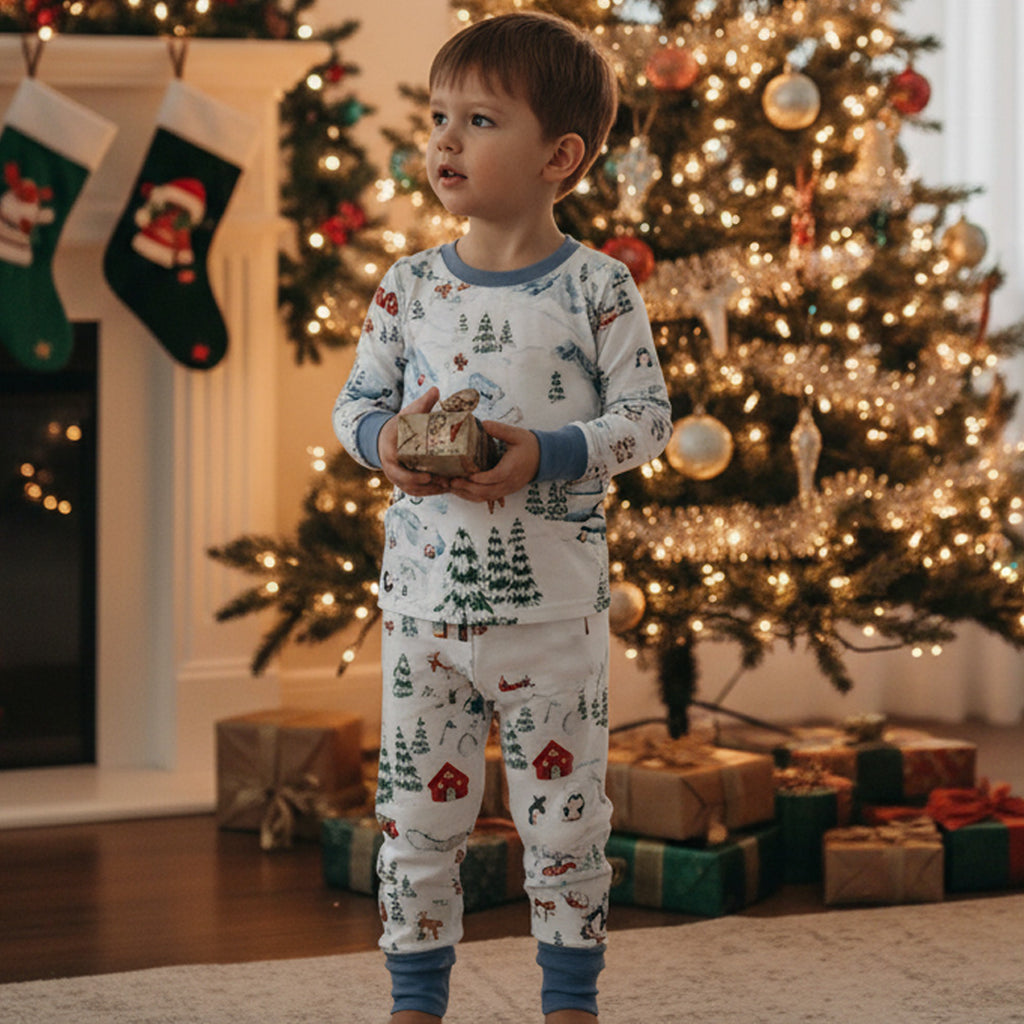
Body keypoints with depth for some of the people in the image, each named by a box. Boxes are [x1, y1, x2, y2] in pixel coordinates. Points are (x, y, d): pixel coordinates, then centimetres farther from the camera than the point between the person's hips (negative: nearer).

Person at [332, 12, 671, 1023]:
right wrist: (384, 440, -13)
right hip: (424, 599, 3)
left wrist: (547, 455, -19)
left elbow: (644, 415, -4)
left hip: (553, 604, -2)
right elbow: (354, 401, 10)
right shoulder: (409, 286, 4)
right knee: (416, 813, 8)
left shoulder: (596, 288, -5)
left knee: (563, 813, 7)